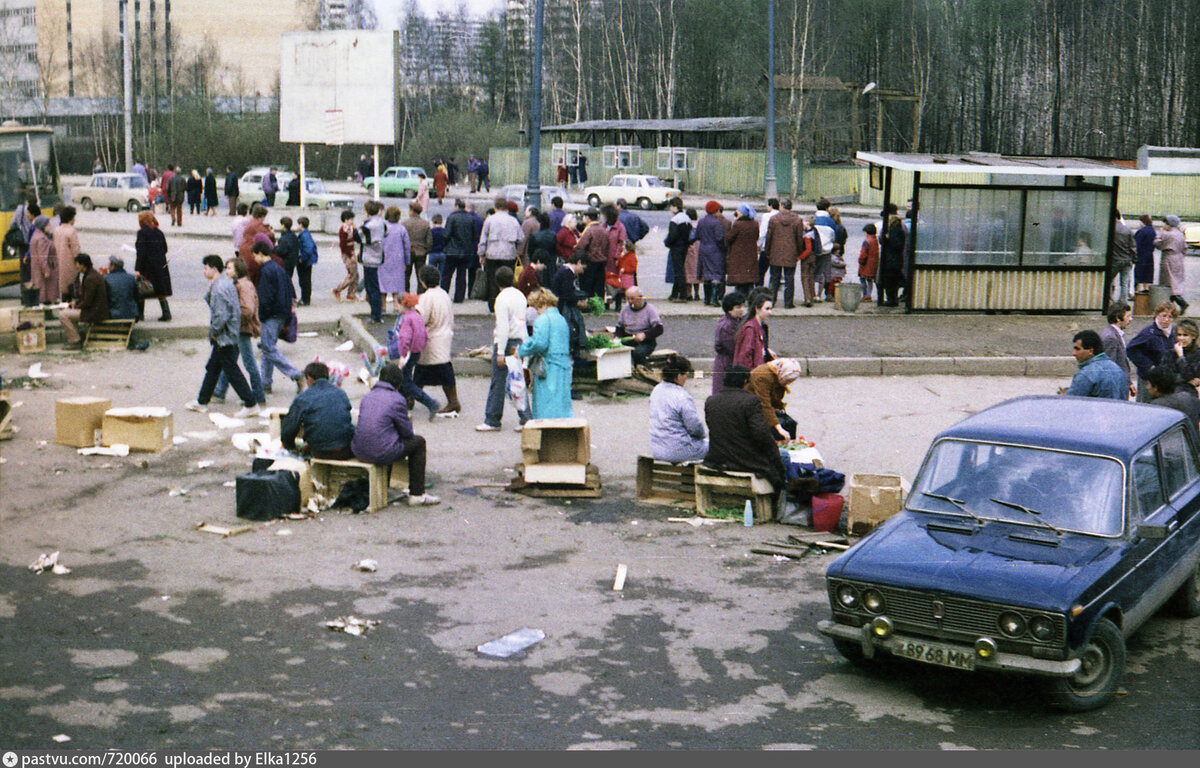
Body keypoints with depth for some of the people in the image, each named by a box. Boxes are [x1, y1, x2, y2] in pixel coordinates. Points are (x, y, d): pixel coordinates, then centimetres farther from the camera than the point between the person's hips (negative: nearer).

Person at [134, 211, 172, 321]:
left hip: (147, 266, -6)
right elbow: (165, 249, 10)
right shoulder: (159, 232, 7)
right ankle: (166, 313, 5)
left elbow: (141, 252, -16)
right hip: (160, 266, 6)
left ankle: (140, 314, 9)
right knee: (160, 291, 11)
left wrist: (137, 269, -17)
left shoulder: (142, 232, -11)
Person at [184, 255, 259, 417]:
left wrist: (214, 332, -11)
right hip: (226, 337, 11)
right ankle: (202, 402, 30)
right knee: (212, 368, 19)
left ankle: (250, 405, 1)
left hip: (224, 337, -11)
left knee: (232, 371, -3)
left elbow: (221, 316, -27)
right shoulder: (227, 283, 10)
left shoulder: (219, 289, -21)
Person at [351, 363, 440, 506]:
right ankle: (417, 494, 15)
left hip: (359, 452, 7)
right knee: (418, 442, 16)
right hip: (382, 454, -7)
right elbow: (407, 433, -1)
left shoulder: (367, 396, 12)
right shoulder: (397, 400, -7)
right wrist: (409, 423, 25)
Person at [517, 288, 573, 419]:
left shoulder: (543, 320, -11)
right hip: (563, 367, 8)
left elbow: (539, 343, -21)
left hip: (549, 369, -8)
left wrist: (521, 350, -7)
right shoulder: (561, 319, 16)